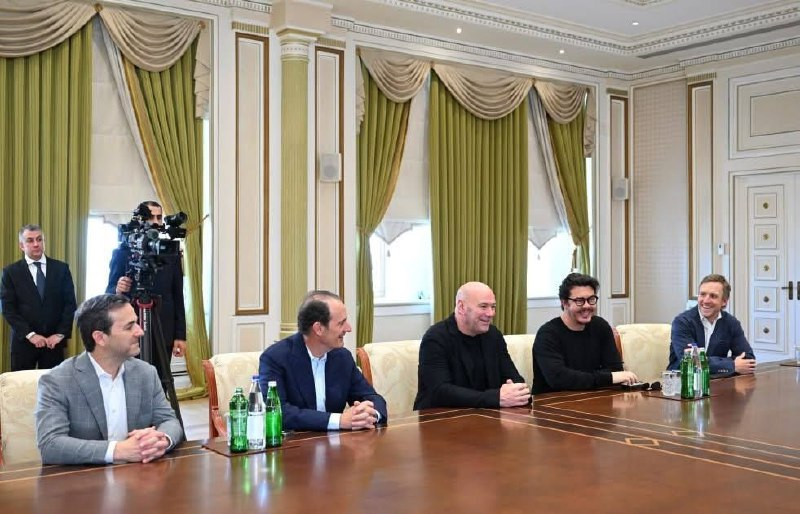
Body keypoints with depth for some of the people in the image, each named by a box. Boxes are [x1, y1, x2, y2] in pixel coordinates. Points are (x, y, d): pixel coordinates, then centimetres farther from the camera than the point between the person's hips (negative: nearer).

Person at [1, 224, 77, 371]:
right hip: (23, 341, -1)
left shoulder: (61, 268, 6)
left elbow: (70, 303, 3)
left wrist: (60, 334, -7)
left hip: (54, 340, 1)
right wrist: (30, 334, -12)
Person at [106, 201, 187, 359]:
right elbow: (109, 292, 4)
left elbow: (178, 297, 9)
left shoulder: (171, 254, 10)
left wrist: (180, 336, 4)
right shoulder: (122, 252, 3)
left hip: (163, 333, 2)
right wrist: (117, 290, -20)